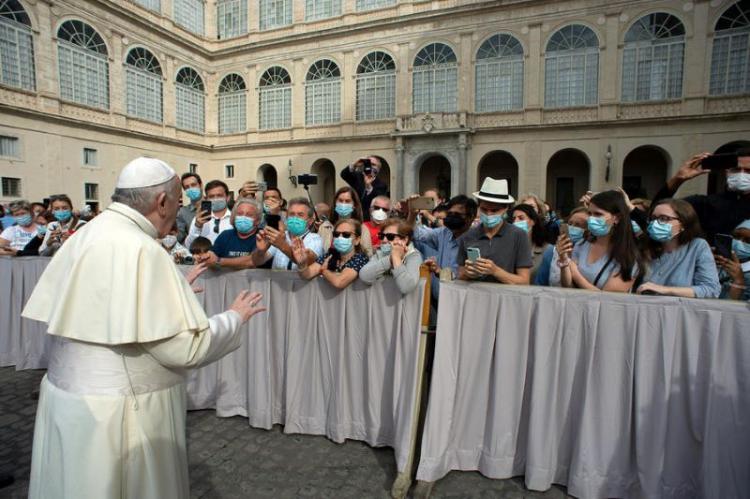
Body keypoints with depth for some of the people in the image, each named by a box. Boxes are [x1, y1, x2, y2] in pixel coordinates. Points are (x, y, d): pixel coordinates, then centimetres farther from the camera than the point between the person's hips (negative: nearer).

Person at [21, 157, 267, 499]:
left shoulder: (86, 236, 3)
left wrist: (171, 292, 16)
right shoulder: (140, 250, -24)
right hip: (117, 415, -9)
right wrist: (235, 318, -9)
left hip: (72, 398, 9)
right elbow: (183, 348, -24)